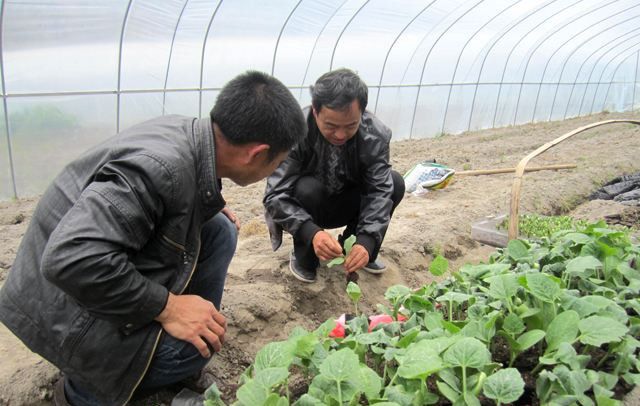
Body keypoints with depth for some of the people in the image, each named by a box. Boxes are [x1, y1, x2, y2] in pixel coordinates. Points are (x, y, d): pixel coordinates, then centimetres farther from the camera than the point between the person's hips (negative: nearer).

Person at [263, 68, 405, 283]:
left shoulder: (376, 134, -22)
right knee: (307, 189, -35)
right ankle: (303, 258, -8)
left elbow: (380, 190, -24)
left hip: (342, 204, 3)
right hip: (303, 210, -2)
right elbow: (275, 196, -33)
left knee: (395, 183, -19)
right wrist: (311, 233, -50)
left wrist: (366, 242, -40)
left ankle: (351, 246, 1)